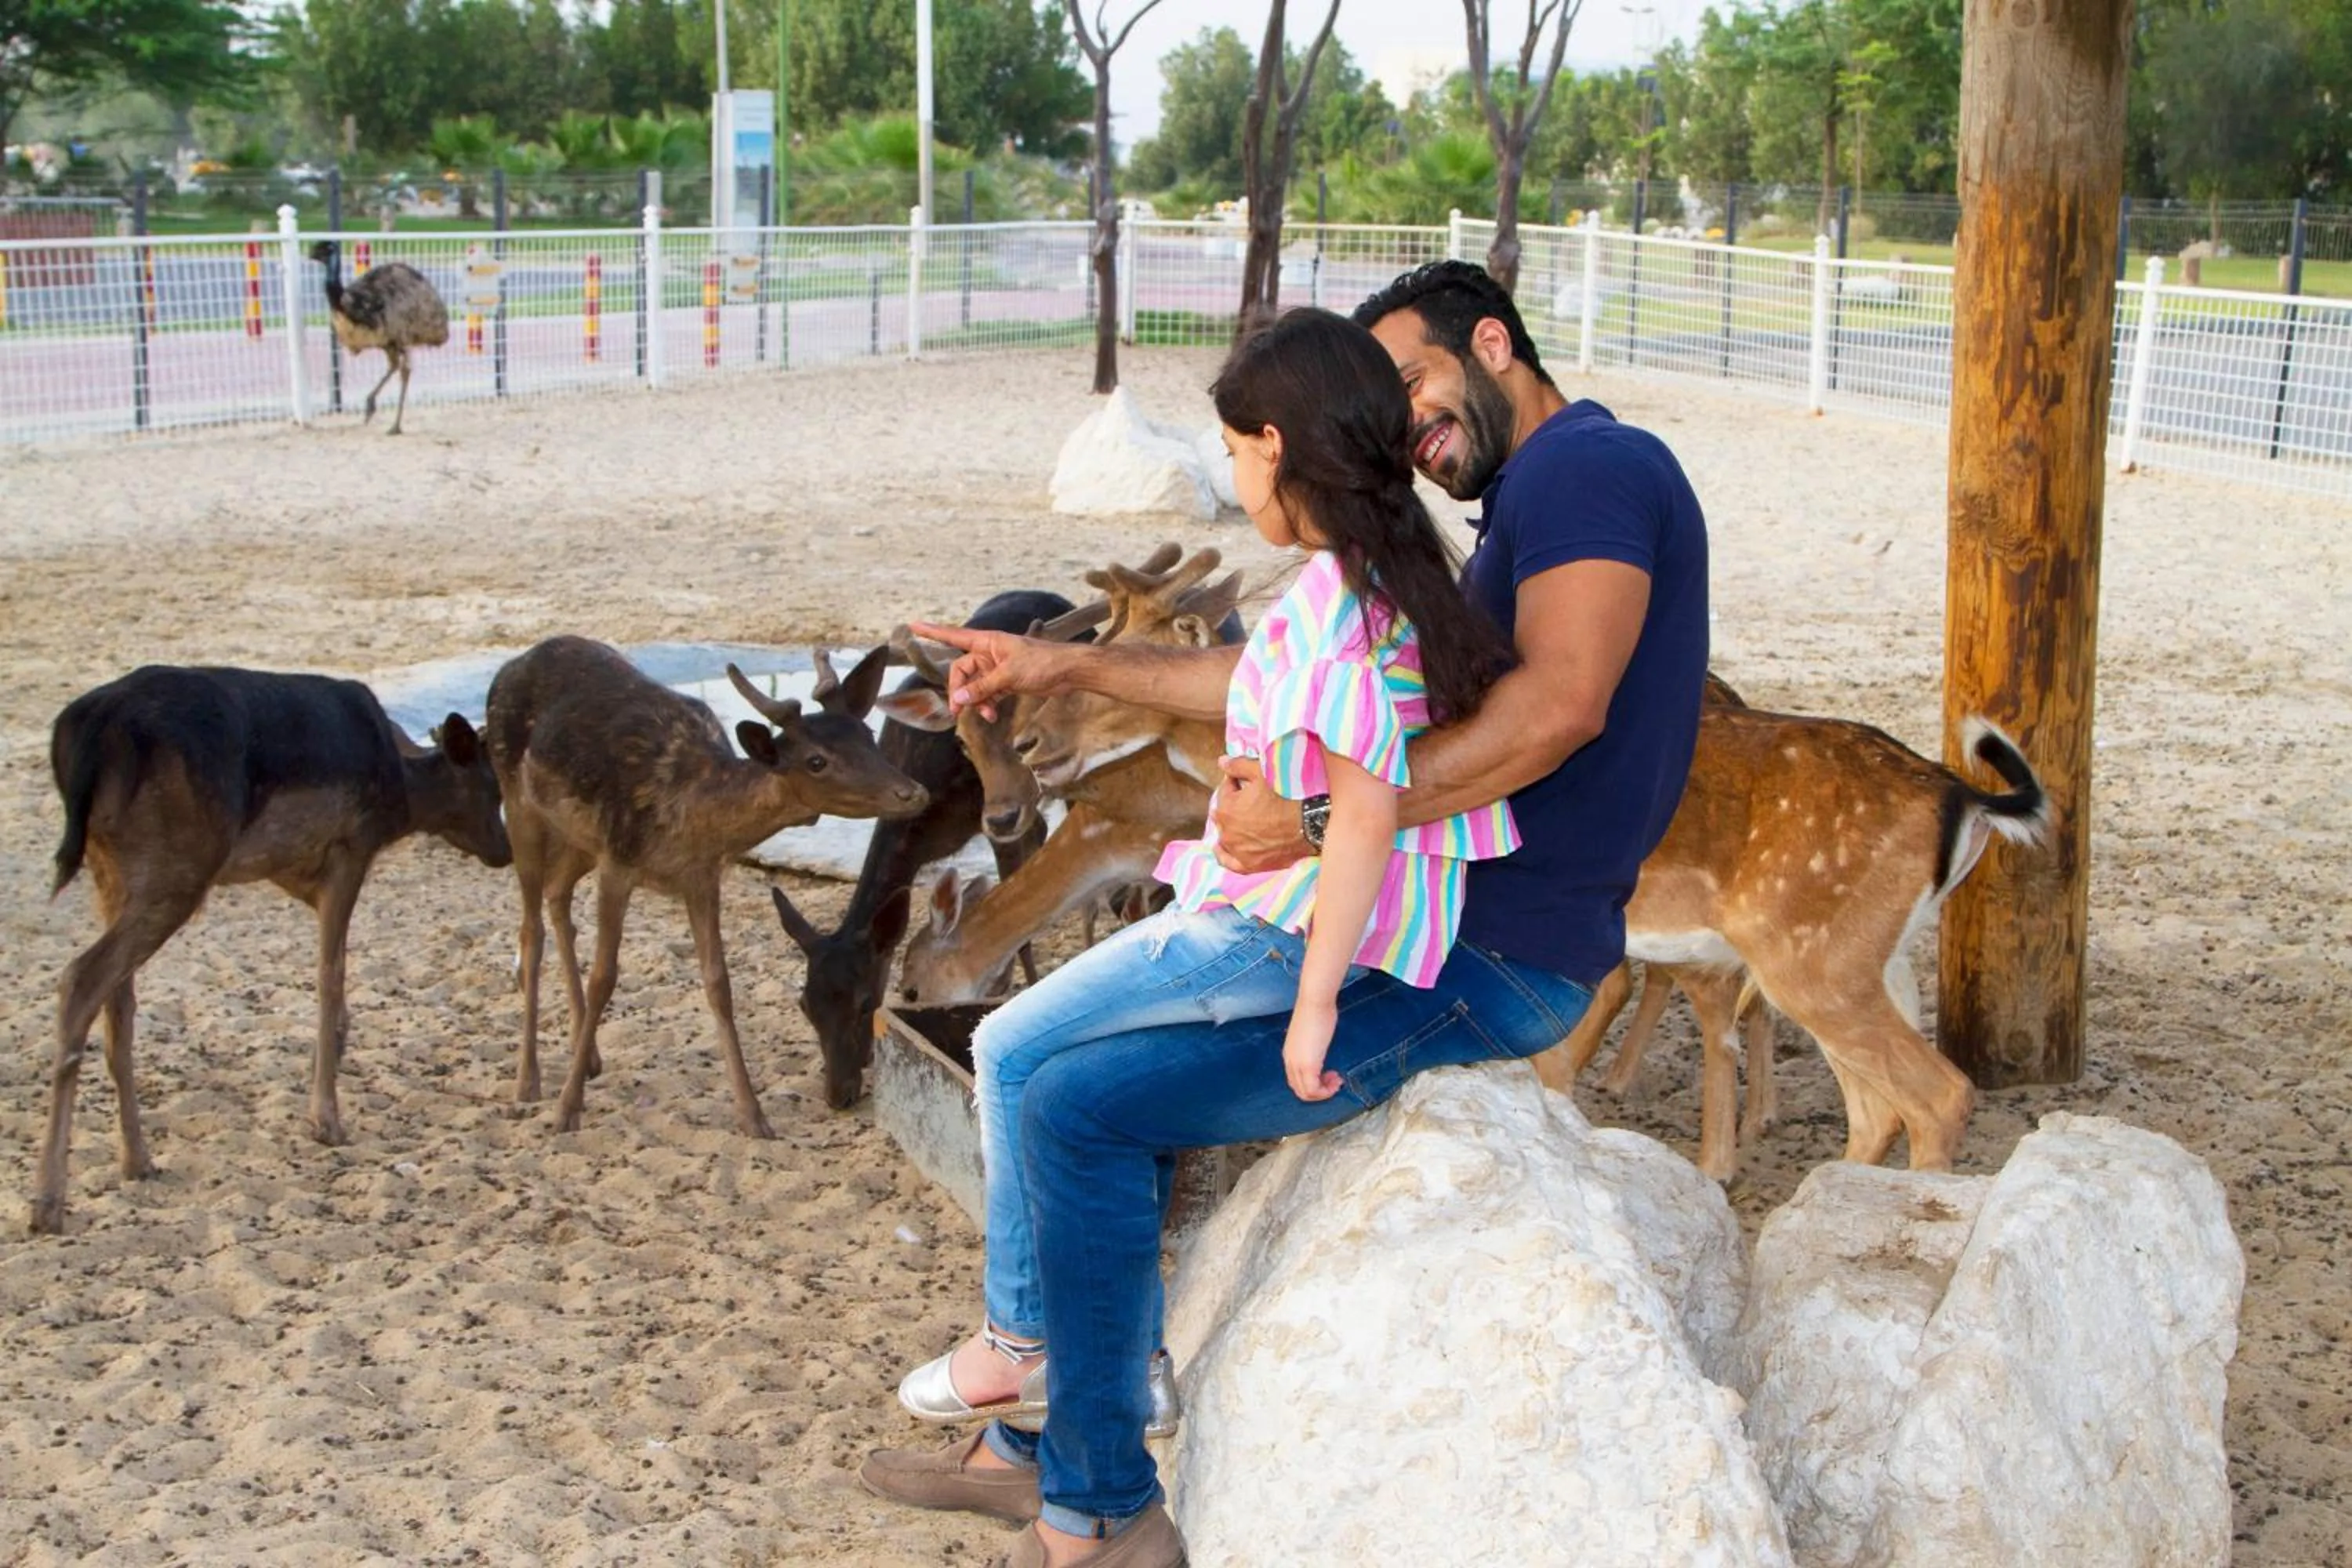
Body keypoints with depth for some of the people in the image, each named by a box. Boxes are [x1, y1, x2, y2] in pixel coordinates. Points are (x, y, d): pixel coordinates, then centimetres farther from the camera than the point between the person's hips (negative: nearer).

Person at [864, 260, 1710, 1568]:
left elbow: (1561, 702, -28)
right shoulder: (1533, 509, 21)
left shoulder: (1590, 464, -11)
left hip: (1492, 966, -11)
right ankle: (1033, 1445, 20)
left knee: (1083, 1105, -13)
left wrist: (1318, 817, -27)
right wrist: (1072, 665, 20)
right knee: (1088, 1043, 16)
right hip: (1443, 921, 11)